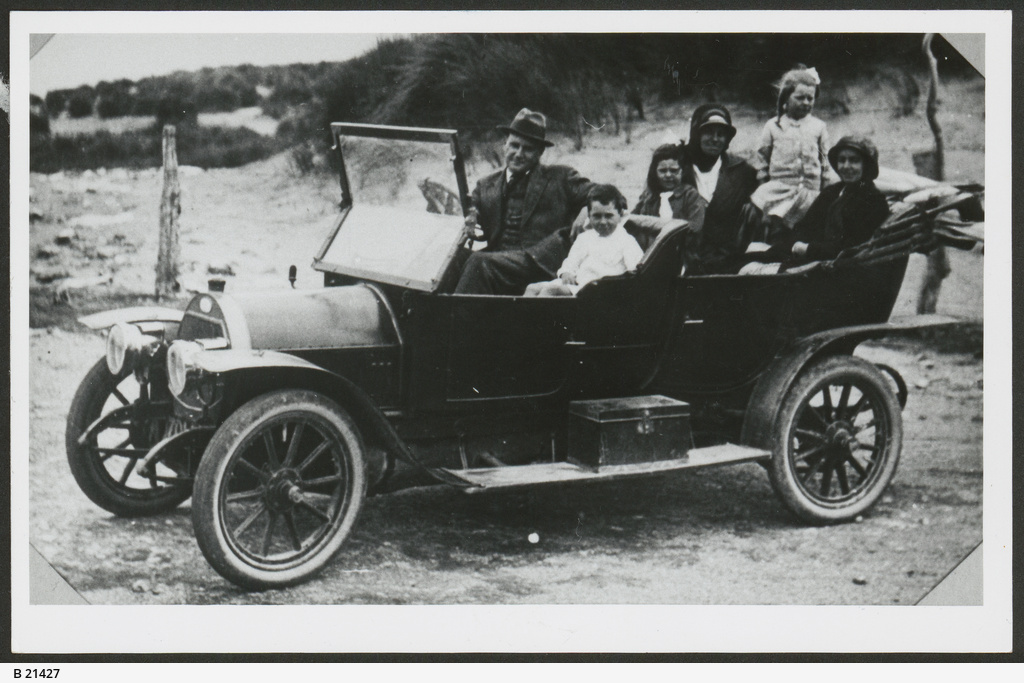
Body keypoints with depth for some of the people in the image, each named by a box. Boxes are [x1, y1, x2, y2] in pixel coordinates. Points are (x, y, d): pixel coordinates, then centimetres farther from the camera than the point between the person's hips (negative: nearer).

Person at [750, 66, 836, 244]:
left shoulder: (818, 127, 9)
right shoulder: (773, 126, 7)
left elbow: (826, 162, 11)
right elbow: (762, 158, 11)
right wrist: (762, 186, 6)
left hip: (810, 191, 1)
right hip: (779, 188, -1)